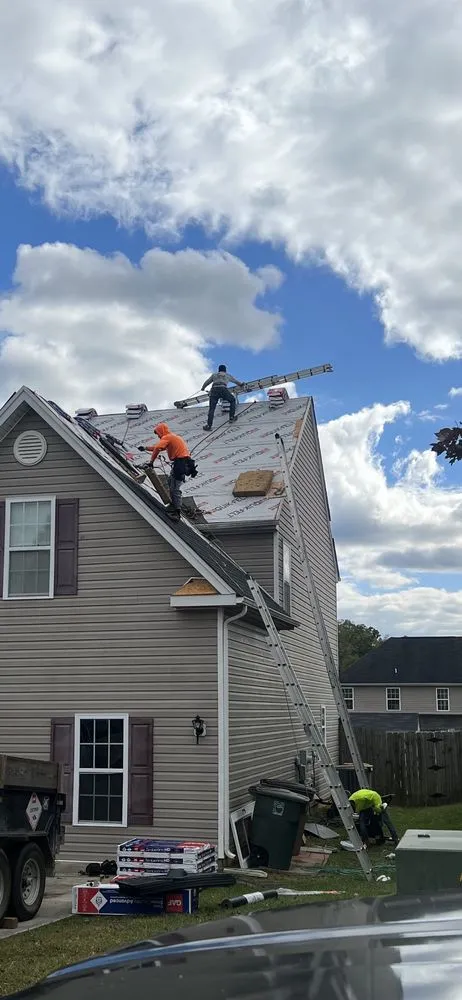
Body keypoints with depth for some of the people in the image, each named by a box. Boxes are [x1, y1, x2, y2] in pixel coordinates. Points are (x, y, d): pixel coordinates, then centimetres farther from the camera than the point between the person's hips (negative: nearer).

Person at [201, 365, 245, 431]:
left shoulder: (214, 374, 29)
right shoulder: (228, 375, 29)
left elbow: (207, 382, 38)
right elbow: (235, 381, 46)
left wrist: (203, 388, 59)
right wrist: (241, 385, 68)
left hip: (214, 390, 1)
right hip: (223, 390, -1)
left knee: (211, 408, 1)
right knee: (232, 400, 25)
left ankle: (209, 425, -13)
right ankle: (231, 418, 17)